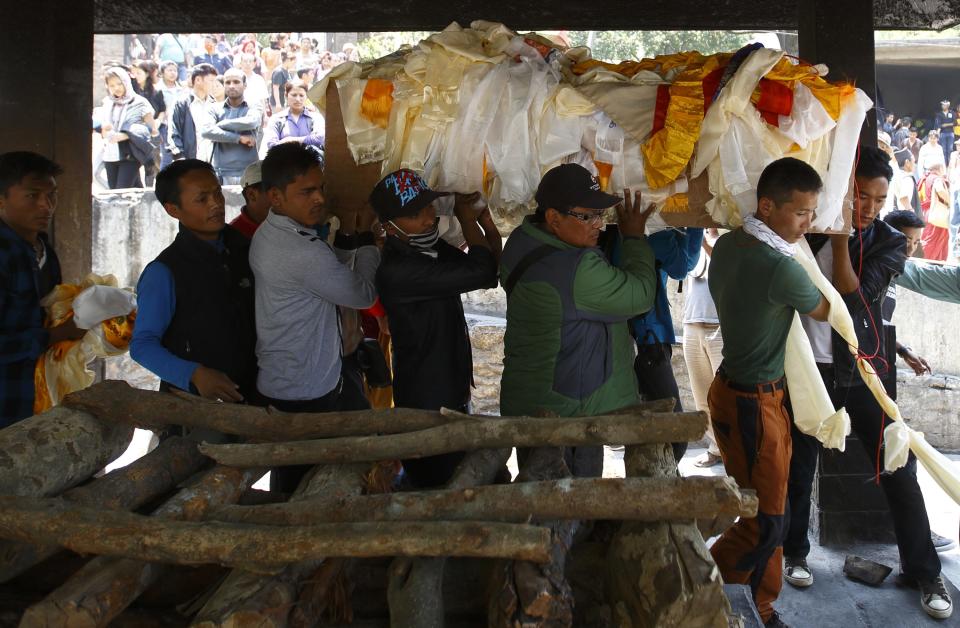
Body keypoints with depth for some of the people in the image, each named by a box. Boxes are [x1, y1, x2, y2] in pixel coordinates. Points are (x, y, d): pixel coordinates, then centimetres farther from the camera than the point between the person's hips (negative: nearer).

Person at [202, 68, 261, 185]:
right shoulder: (215, 109, 10)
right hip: (222, 174, 1)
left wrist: (220, 124, -5)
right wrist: (238, 138, -11)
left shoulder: (253, 108, 7)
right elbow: (206, 131, -8)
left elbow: (249, 123, -16)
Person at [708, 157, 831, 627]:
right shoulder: (781, 269, -24)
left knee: (762, 509, 19)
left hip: (733, 388, 9)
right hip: (754, 405, -9)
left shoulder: (727, 244, 2)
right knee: (766, 522, 2)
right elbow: (828, 311, -5)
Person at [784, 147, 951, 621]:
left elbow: (852, 292, -17)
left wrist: (841, 234, -19)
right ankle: (794, 552, 31)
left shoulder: (890, 242, -2)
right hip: (810, 368, 1)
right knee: (798, 467, 11)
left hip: (865, 371, 0)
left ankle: (924, 571, 18)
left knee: (899, 471, 1)